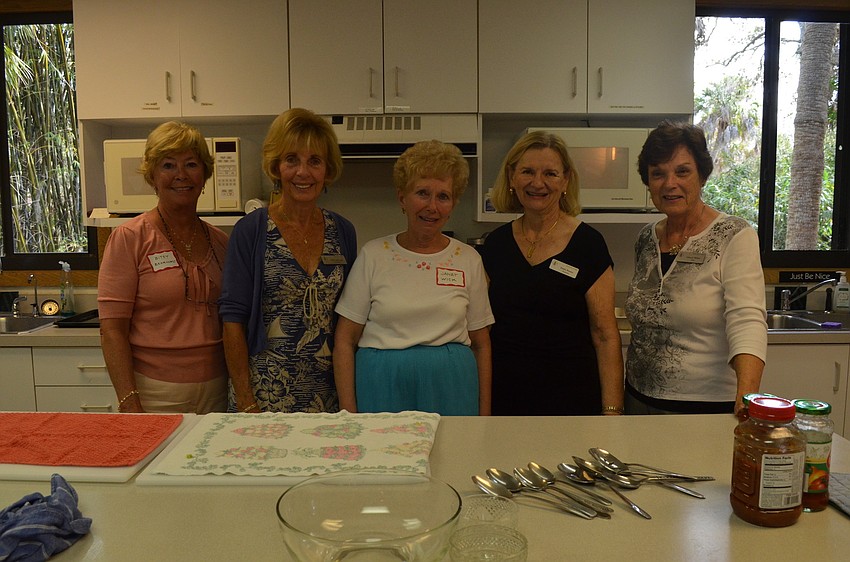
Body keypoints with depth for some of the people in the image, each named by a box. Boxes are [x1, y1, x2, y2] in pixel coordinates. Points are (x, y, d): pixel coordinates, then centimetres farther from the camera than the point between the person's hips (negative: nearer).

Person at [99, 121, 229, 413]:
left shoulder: (220, 241, 7)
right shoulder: (129, 238, -6)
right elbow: (112, 329, -10)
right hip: (155, 394, -4)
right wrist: (129, 404, -16)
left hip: (216, 391, 4)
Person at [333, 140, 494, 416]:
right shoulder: (373, 254, 0)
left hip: (451, 389, 2)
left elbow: (481, 344, 9)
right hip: (382, 386, -1)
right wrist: (349, 414, -5)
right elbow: (345, 341, 0)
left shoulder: (469, 259, 5)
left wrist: (484, 415, 4)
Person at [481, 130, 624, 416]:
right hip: (504, 398, 4)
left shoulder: (587, 244, -7)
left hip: (571, 400, -3)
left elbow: (605, 335, -8)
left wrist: (612, 411, -13)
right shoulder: (495, 243, 4)